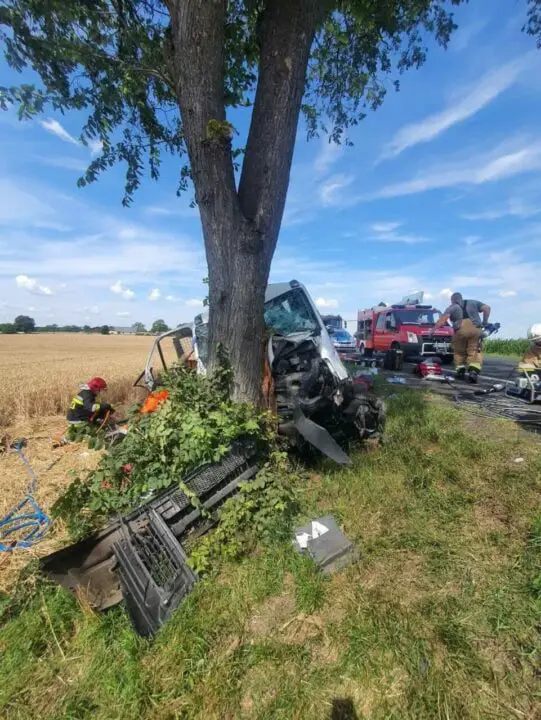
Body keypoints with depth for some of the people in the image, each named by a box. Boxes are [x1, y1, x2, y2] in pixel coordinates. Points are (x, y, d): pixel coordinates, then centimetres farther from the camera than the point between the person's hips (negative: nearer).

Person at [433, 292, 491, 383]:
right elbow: (487, 308, 17)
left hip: (461, 330, -1)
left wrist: (434, 329, -3)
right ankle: (474, 372, -15)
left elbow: (443, 318, 3)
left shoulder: (452, 307, 19)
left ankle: (460, 372, 8)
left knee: (459, 352, 14)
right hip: (475, 329, 1)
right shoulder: (473, 302, 28)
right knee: (474, 352, 2)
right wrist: (485, 322, 23)